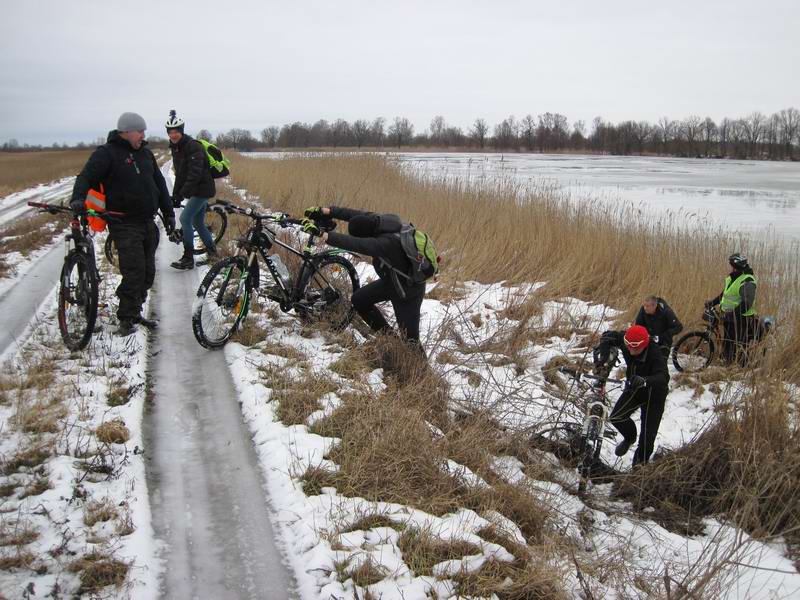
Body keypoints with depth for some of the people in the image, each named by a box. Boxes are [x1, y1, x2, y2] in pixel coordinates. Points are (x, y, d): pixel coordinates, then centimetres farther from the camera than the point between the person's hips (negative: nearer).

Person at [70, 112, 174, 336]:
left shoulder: (145, 153, 15)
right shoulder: (106, 154, -7)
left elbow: (160, 184, 20)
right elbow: (86, 176, -19)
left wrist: (168, 213, 17)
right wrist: (78, 198, -37)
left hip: (148, 223, 7)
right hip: (125, 225, -7)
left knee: (148, 273, 9)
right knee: (134, 273, -13)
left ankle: (135, 312, 22)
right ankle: (126, 319, -2)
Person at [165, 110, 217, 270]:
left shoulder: (193, 147, -20)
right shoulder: (175, 148, 9)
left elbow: (195, 174, -28)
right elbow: (179, 174, 16)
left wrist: (182, 194, -32)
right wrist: (174, 195, 10)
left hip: (202, 189, -9)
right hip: (195, 190, 9)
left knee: (185, 218, -14)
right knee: (198, 223, 14)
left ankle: (188, 259, -10)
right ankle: (212, 253, 26)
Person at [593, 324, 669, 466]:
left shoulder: (655, 354, -35)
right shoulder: (626, 341, -21)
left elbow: (663, 377, -49)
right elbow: (608, 336, -6)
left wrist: (645, 381, -67)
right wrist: (602, 353, -24)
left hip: (653, 393, -5)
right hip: (633, 388, 5)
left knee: (648, 433, -6)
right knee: (616, 417, -10)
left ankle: (641, 462, 17)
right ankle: (629, 437, 22)